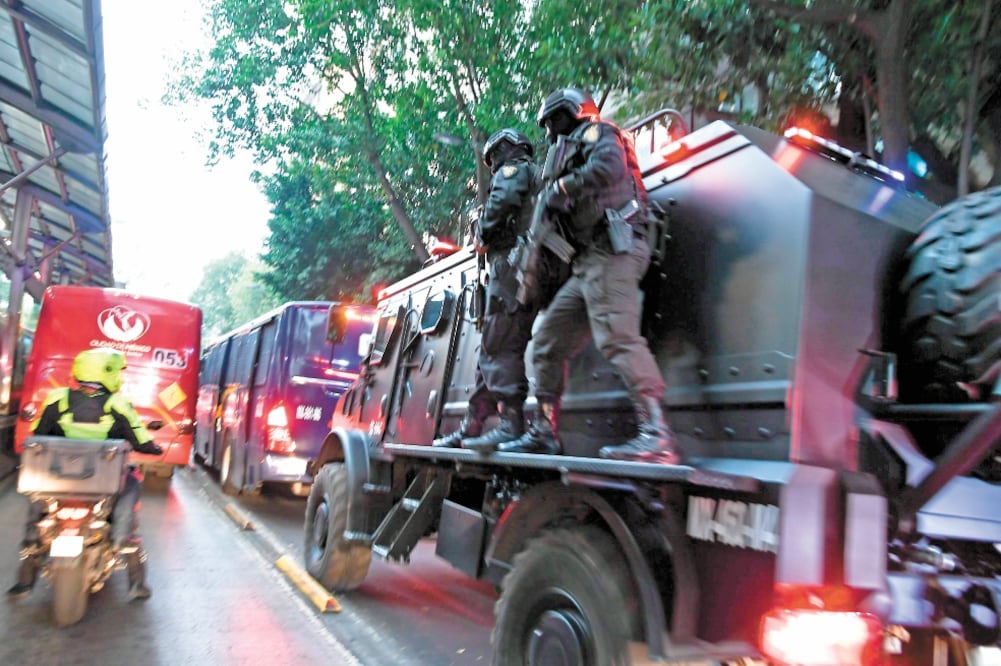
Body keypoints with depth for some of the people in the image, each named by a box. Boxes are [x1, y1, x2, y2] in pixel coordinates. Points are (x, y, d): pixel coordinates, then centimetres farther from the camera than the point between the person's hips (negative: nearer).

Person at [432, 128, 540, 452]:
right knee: (491, 350, 8)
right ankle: (470, 429, 12)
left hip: (511, 261, -9)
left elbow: (501, 202, -16)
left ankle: (512, 424, -22)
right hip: (533, 271, 10)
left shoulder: (514, 169, 6)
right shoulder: (536, 179, 34)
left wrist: (482, 235, -1)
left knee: (500, 348, -15)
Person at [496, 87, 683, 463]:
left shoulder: (598, 133, 7)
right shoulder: (570, 153, 33)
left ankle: (657, 435, -29)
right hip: (587, 263, 10)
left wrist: (561, 186, -7)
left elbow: (608, 167, -17)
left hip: (611, 251, -10)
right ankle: (543, 433, 11)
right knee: (548, 343, 7)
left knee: (617, 337, -24)